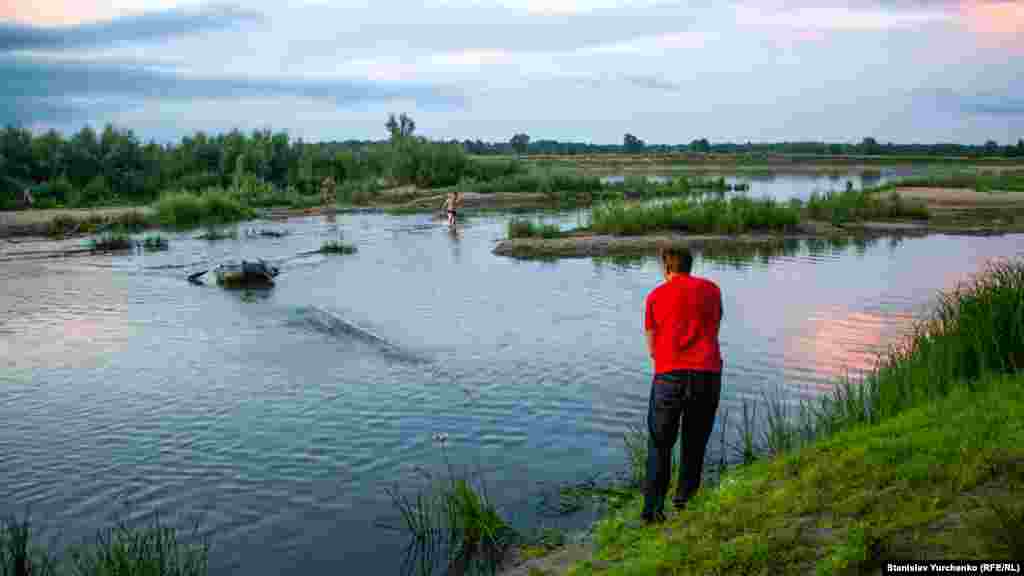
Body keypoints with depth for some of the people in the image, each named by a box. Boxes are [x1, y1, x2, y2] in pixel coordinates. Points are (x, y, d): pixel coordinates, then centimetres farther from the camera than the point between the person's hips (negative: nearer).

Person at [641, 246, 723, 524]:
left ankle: (653, 507, 5)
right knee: (695, 442, 19)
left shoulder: (655, 296, 10)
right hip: (708, 374, 1)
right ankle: (684, 498, 25)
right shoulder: (712, 289, 14)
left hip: (669, 376, -1)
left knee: (659, 444, 11)